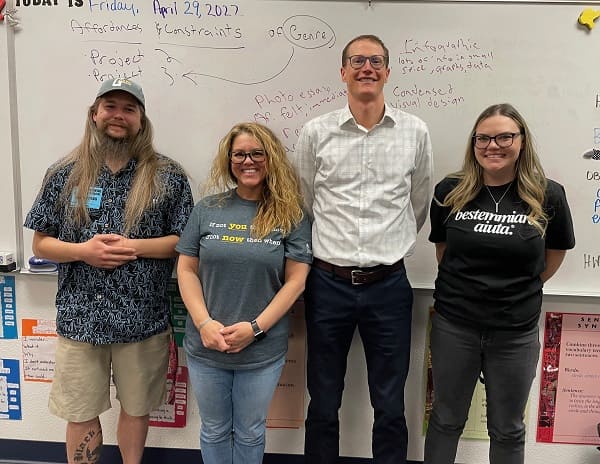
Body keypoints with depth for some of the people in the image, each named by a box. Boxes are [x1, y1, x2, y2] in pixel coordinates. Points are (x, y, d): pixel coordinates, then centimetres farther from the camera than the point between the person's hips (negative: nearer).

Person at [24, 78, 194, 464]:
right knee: (80, 414, 14)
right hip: (80, 317, 1)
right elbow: (41, 244, 5)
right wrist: (83, 251, -14)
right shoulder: (64, 174, 2)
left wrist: (134, 247, -16)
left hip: (143, 318, -1)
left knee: (136, 407, 17)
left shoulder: (168, 176, -2)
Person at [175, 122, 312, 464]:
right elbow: (187, 270, 1)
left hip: (264, 350, -1)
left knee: (250, 433, 17)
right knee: (214, 430, 19)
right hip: (206, 346, 2)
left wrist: (255, 327, -15)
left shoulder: (292, 215, -4)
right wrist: (204, 323, -12)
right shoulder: (208, 209, 1)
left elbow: (296, 280, -7)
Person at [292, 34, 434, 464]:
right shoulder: (316, 133, -1)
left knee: (390, 406, 14)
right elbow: (303, 205, 9)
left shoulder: (415, 132, 2)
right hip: (328, 283, 0)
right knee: (323, 403, 15)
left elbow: (419, 205, 13)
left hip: (389, 284, 1)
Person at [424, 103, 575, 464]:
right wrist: (465, 286, 5)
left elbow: (555, 255, 7)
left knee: (508, 430, 18)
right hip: (453, 325, 1)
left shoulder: (548, 196, -8)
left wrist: (521, 289, 7)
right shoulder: (450, 192, -5)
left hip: (516, 332, 0)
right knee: (446, 420, 17)